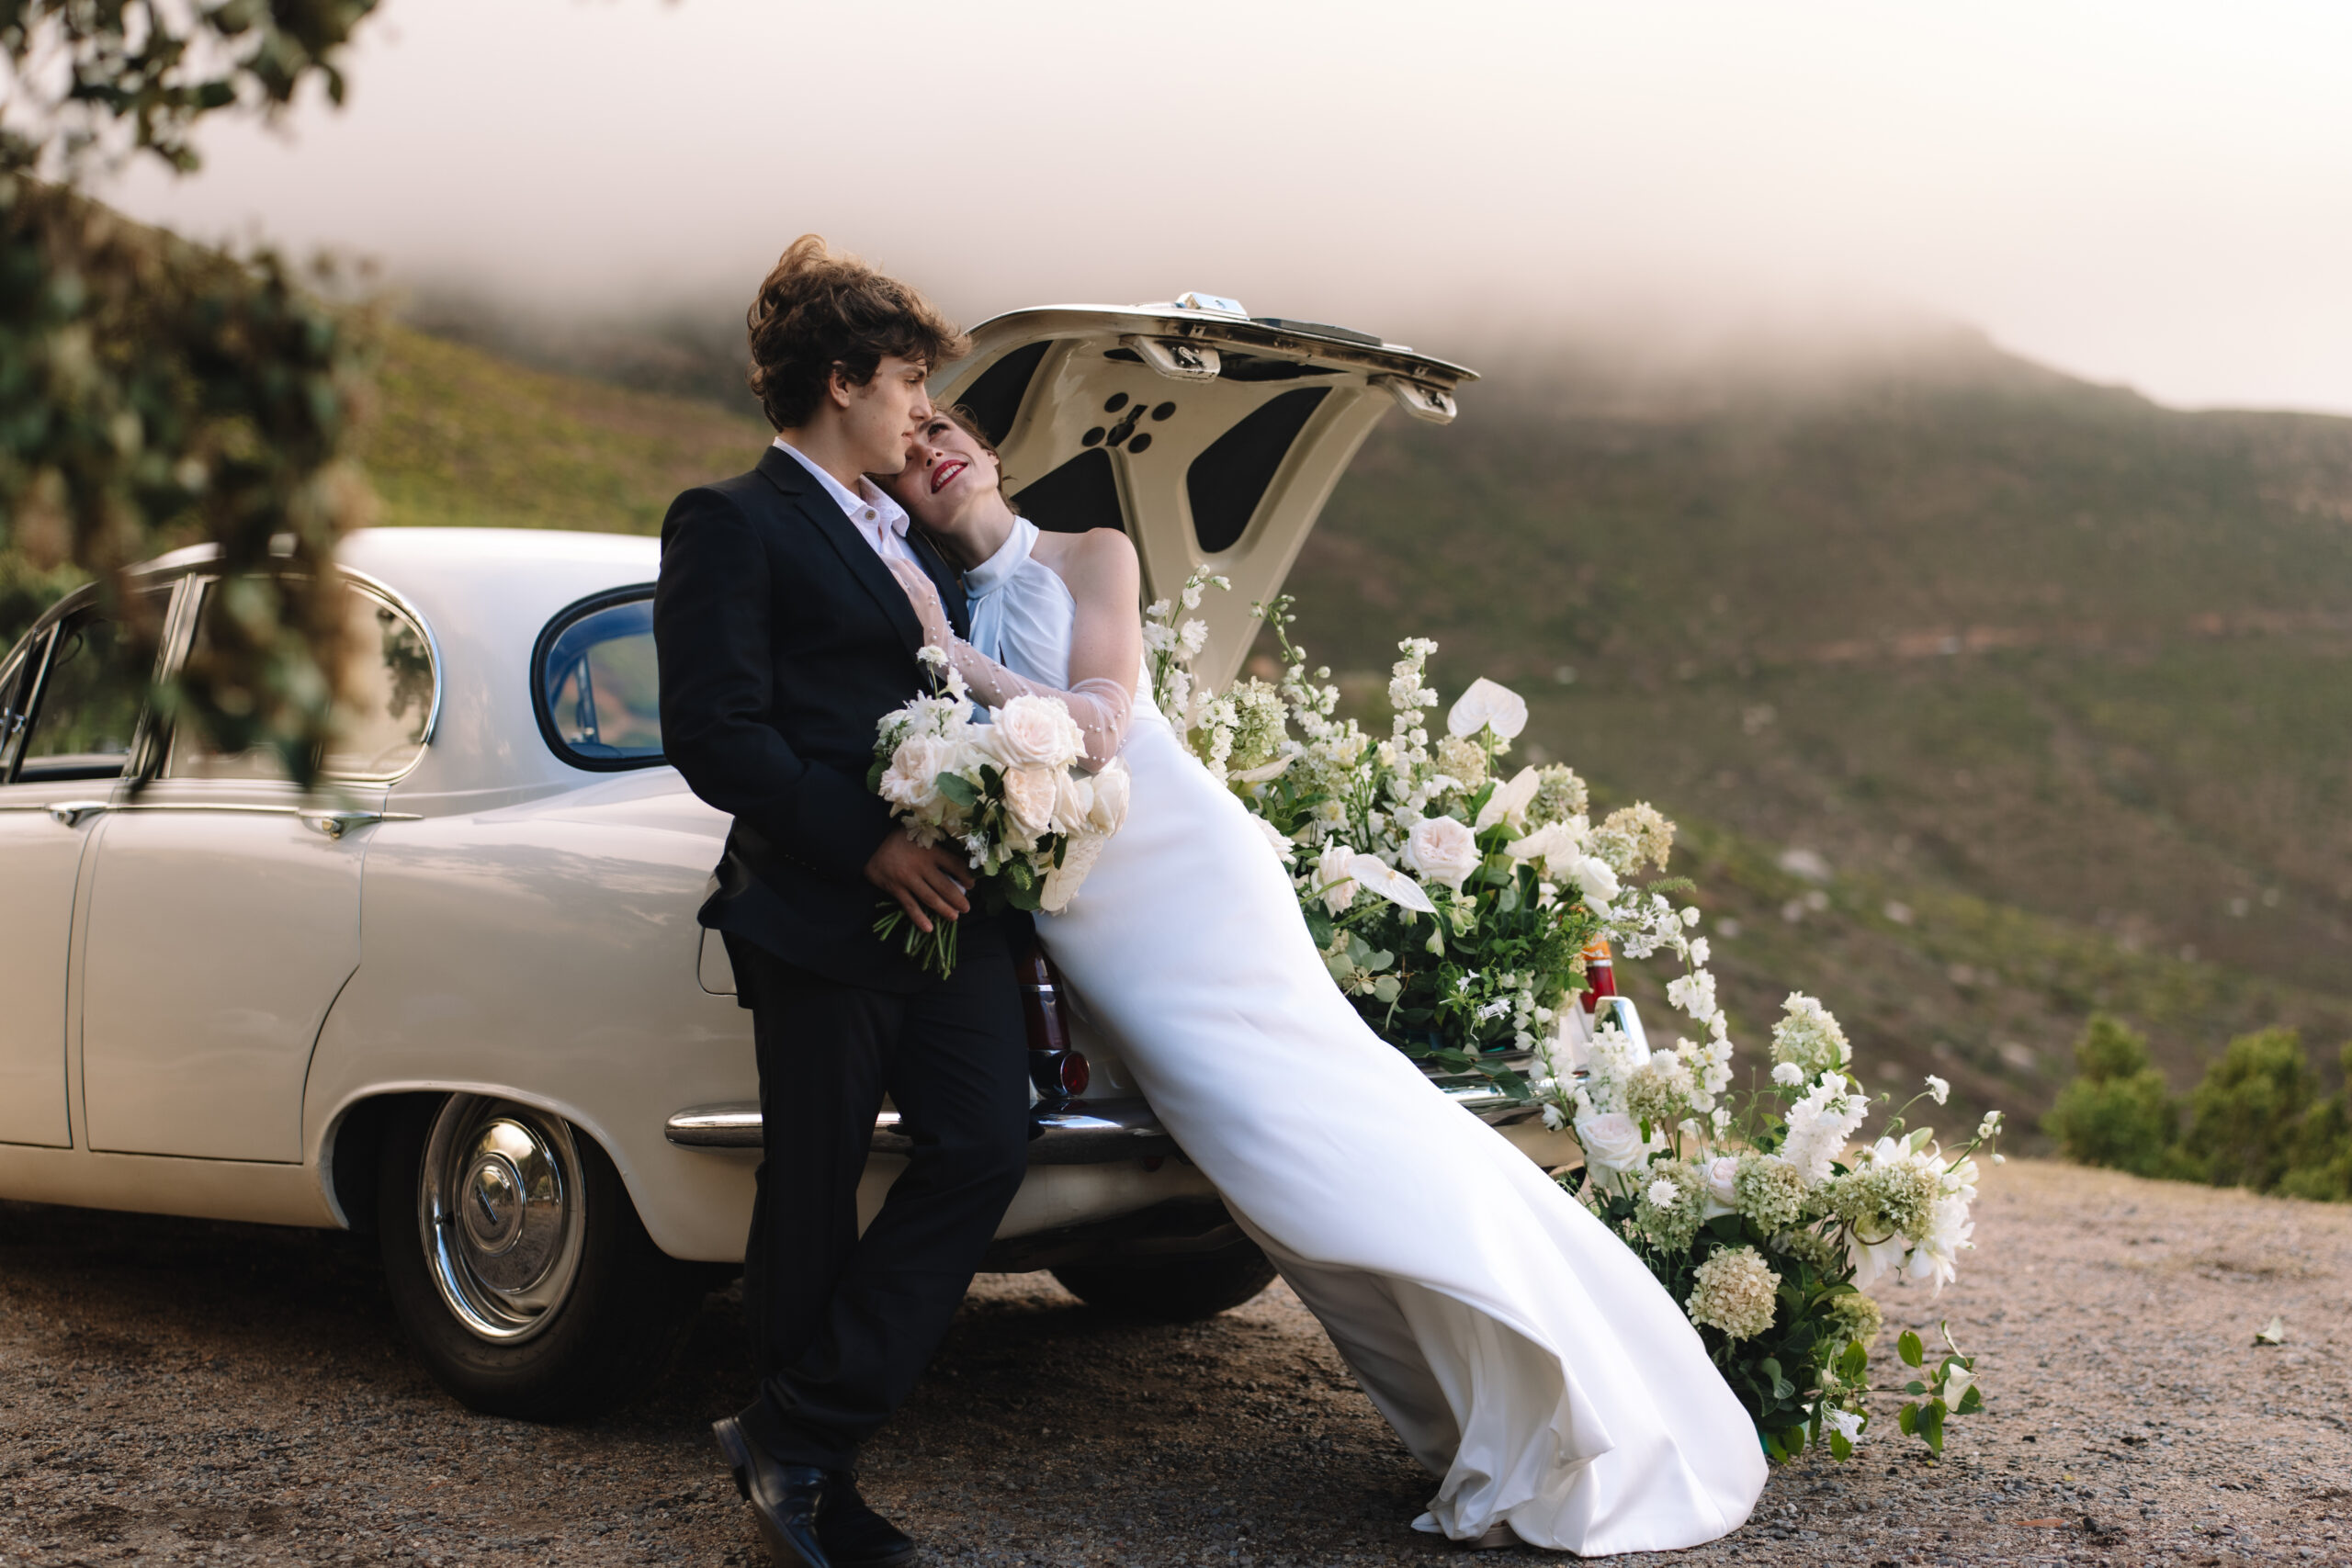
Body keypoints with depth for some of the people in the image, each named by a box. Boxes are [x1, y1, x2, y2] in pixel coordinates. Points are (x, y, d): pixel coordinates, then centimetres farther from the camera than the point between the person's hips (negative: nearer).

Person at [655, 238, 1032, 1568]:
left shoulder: (909, 537, 21)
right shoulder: (730, 523, -4)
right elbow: (717, 736, -14)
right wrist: (868, 847, -17)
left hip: (951, 900, 7)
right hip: (820, 912, -7)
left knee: (988, 1146, -5)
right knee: (816, 1196, 3)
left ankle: (802, 1440, 4)